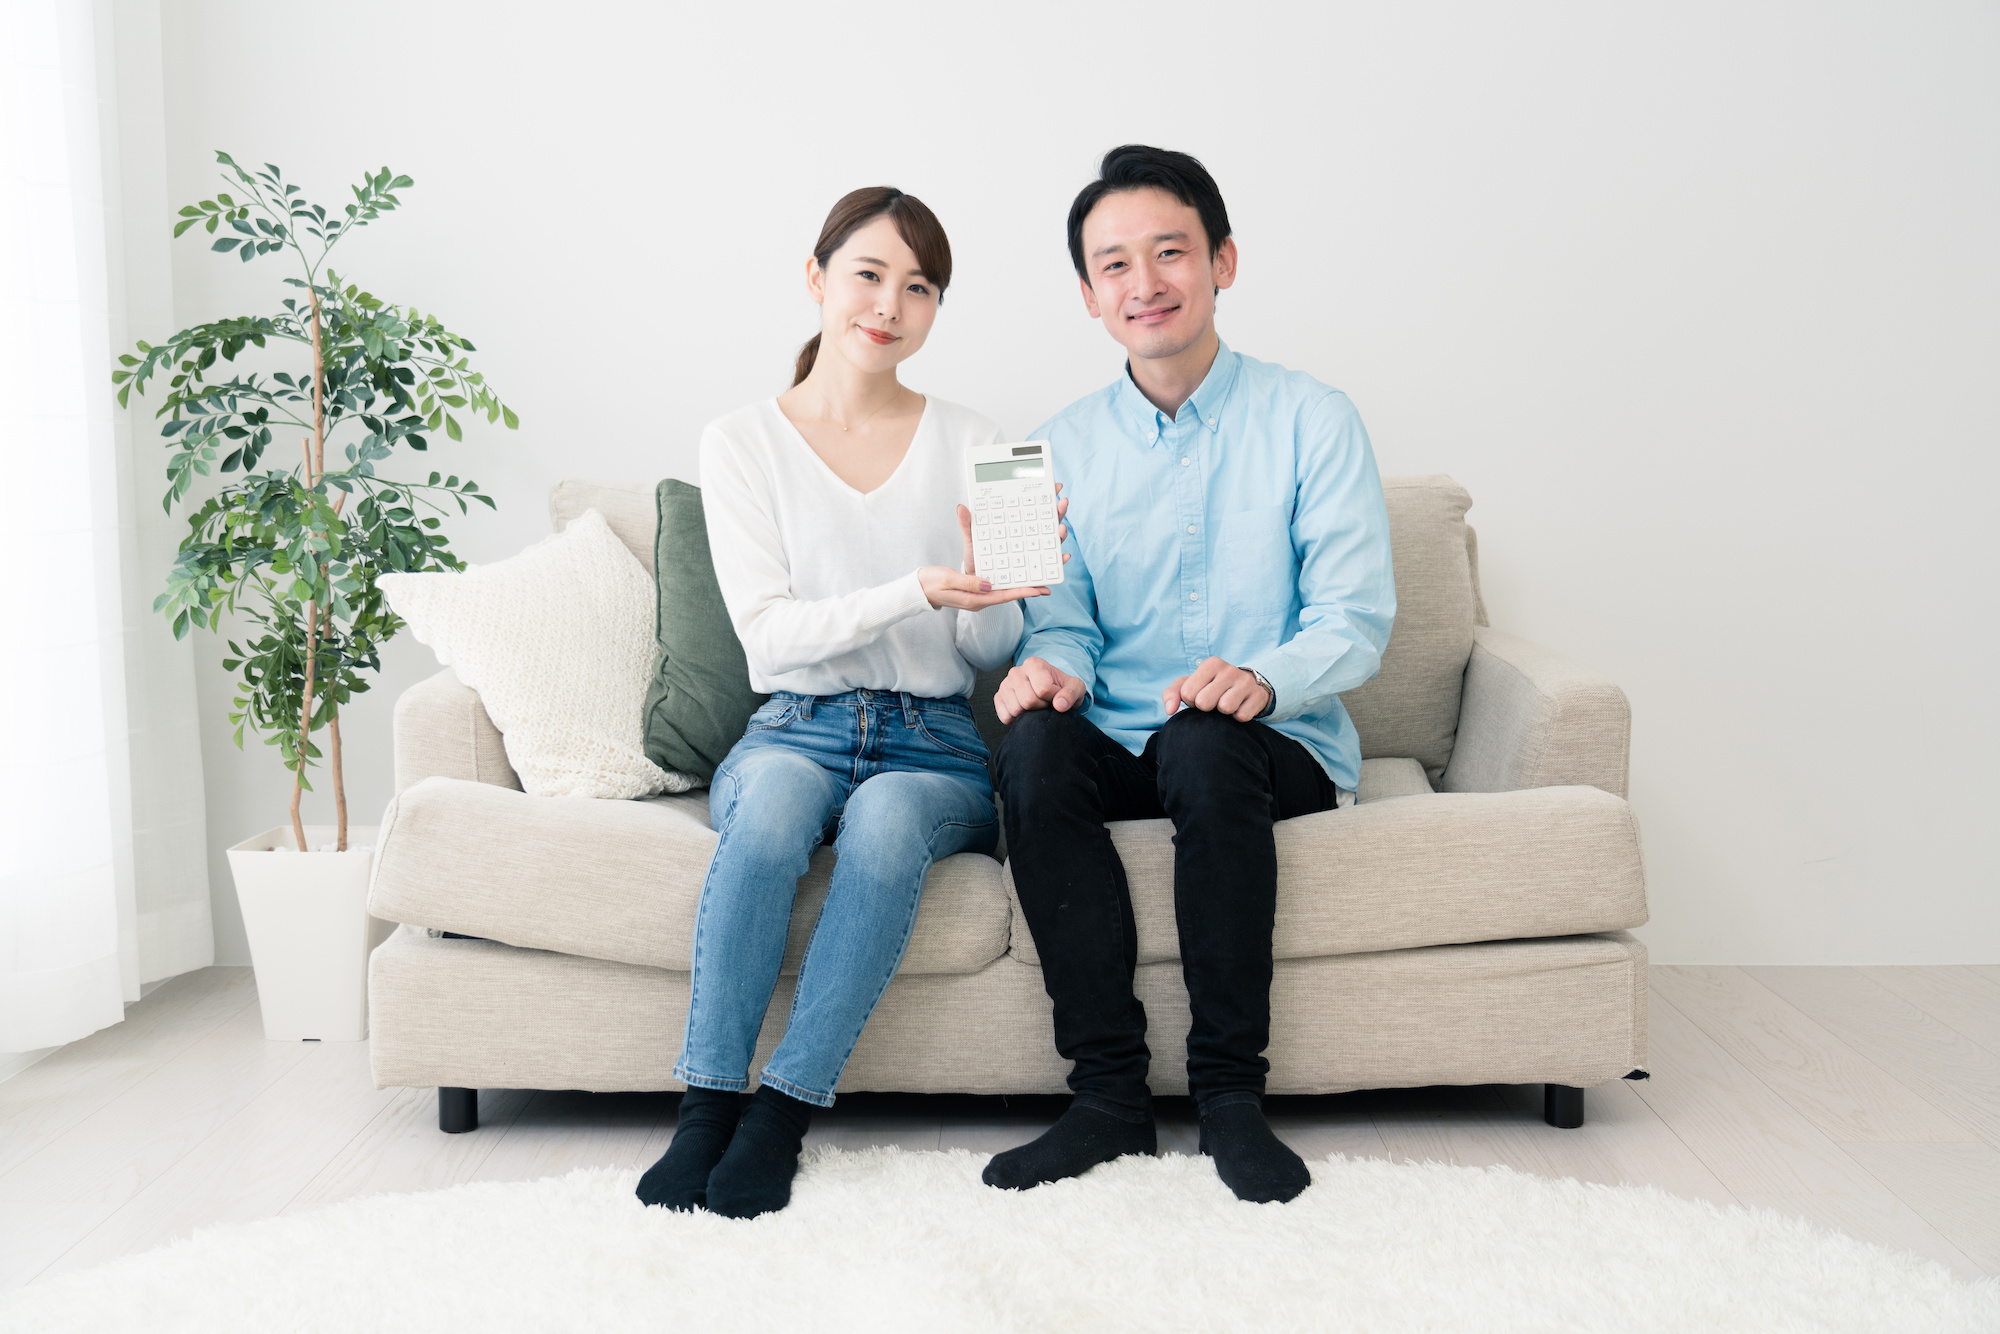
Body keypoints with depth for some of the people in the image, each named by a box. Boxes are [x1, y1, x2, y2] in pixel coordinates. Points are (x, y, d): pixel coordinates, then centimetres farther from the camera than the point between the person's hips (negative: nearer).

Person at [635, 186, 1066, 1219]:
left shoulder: (967, 443, 10)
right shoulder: (742, 443, 5)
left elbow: (990, 651, 6)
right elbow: (768, 631, -6)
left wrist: (992, 582, -17)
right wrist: (918, 591, -20)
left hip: (933, 745, 1)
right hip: (796, 729, -1)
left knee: (888, 816, -34)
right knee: (774, 794, -36)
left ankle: (783, 1114, -27)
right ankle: (704, 1107, -28)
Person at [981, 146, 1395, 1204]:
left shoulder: (1312, 422, 1)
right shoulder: (1064, 446, 11)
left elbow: (1357, 620, -6)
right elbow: (1064, 617, 7)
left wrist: (1265, 676, -28)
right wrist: (1050, 665, -19)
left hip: (1282, 748, -2)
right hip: (1118, 751, 3)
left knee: (1206, 741, -36)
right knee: (1037, 741, -30)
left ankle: (1230, 1090, -22)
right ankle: (1108, 1091, -24)